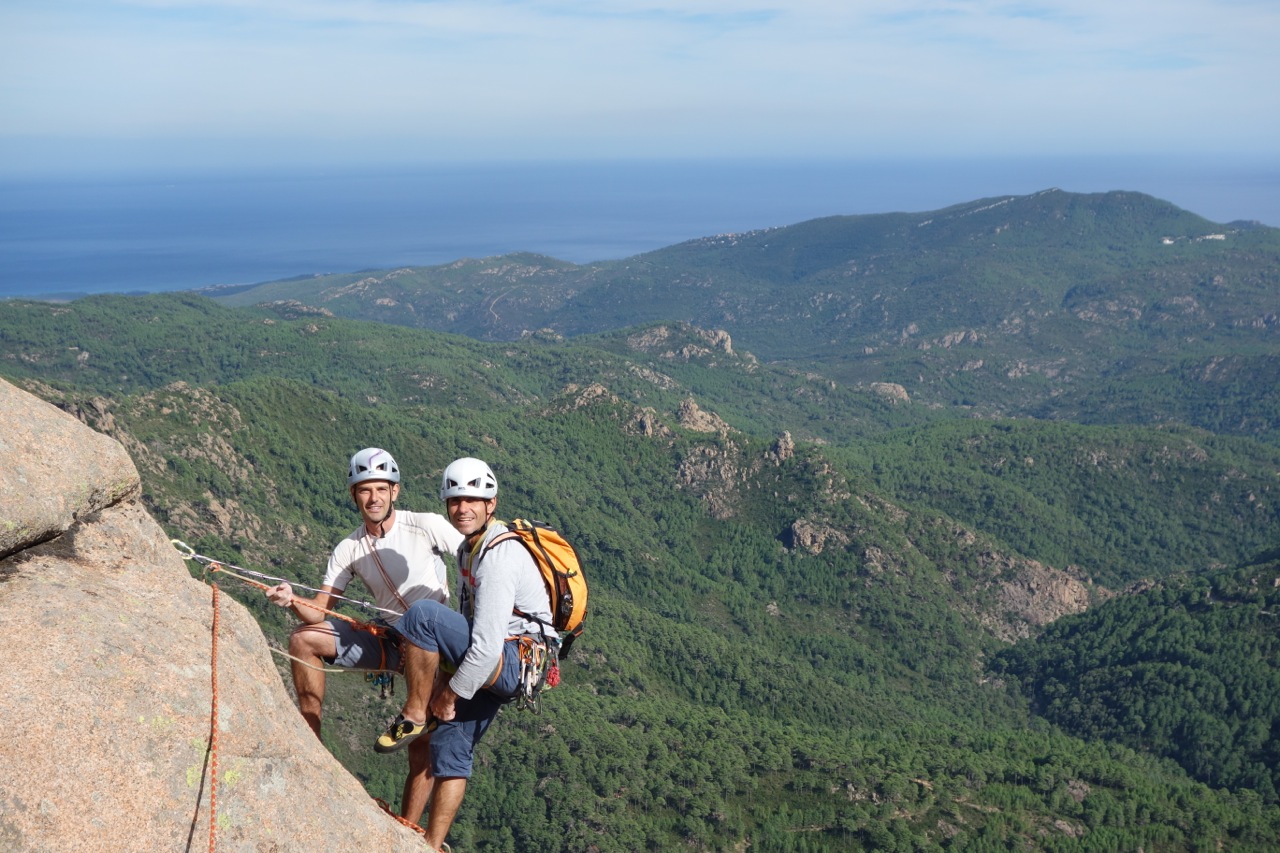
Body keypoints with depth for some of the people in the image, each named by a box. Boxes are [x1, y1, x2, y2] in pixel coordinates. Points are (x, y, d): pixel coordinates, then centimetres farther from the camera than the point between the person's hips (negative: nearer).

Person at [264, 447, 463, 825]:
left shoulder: (426, 525, -11)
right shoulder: (349, 550, 2)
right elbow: (320, 611, -2)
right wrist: (293, 601, -25)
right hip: (389, 640, 5)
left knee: (423, 749, -14)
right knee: (303, 638, -5)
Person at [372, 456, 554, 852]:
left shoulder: (499, 556, -20)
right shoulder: (469, 549, 13)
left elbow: (486, 645, -25)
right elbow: (466, 619, 20)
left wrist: (451, 695, -13)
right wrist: (445, 680, 11)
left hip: (518, 663, -10)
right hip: (494, 666, 10)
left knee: (422, 614, -24)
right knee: (450, 745, 9)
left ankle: (414, 717, -8)